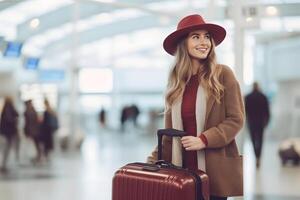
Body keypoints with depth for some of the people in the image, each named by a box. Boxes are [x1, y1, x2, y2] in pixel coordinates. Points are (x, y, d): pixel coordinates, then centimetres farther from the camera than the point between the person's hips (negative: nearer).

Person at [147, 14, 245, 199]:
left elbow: (236, 119, -6)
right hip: (183, 169, 3)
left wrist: (204, 140, -16)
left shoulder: (222, 74, -3)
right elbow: (170, 130, 11)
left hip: (214, 169, -3)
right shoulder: (176, 81, 8)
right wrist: (155, 160, 1)